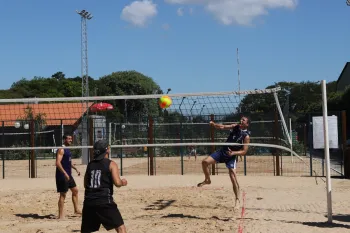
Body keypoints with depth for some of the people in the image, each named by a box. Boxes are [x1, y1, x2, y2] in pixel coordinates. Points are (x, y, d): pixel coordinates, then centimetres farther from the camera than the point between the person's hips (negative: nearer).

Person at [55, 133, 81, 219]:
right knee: (63, 194, -5)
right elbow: (58, 163, -25)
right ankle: (61, 215, 2)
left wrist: (75, 168, 18)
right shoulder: (61, 150, -16)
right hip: (62, 175, -10)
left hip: (68, 175, 10)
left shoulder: (67, 149, 14)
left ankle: (76, 210, 27)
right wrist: (65, 173, -31)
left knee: (75, 190, 17)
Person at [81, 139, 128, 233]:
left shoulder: (90, 164, 14)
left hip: (89, 201, 6)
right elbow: (117, 183, -12)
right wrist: (123, 182, 8)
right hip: (104, 201, -6)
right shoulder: (111, 164, -2)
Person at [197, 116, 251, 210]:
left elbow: (244, 152, -13)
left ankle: (237, 200, 2)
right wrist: (214, 124, -23)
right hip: (222, 151, 5)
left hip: (231, 156, -5)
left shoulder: (246, 136, -11)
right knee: (205, 162, -10)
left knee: (234, 179, -11)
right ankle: (207, 180, 14)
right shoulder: (235, 127, 3)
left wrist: (233, 153, -28)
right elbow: (223, 127, -3)